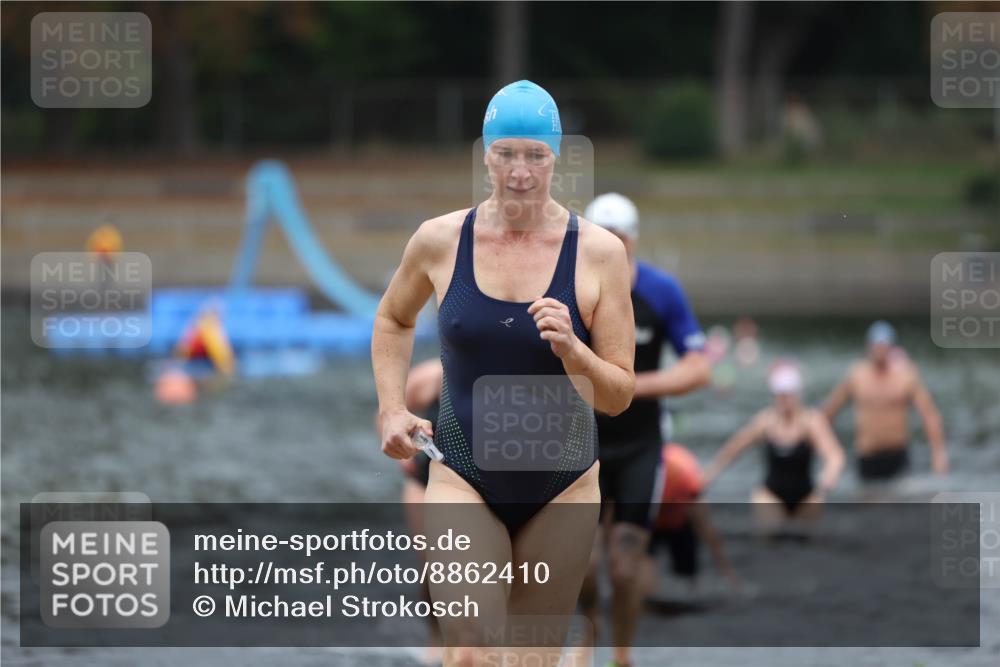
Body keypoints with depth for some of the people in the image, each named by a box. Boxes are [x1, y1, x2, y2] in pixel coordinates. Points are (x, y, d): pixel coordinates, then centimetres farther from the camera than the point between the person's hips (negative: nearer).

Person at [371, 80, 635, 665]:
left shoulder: (598, 252, -7)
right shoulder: (440, 240, -3)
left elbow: (620, 395, -5)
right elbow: (393, 319, 19)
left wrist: (573, 353, -24)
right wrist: (392, 409, 6)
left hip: (561, 484, 1)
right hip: (464, 478, -1)